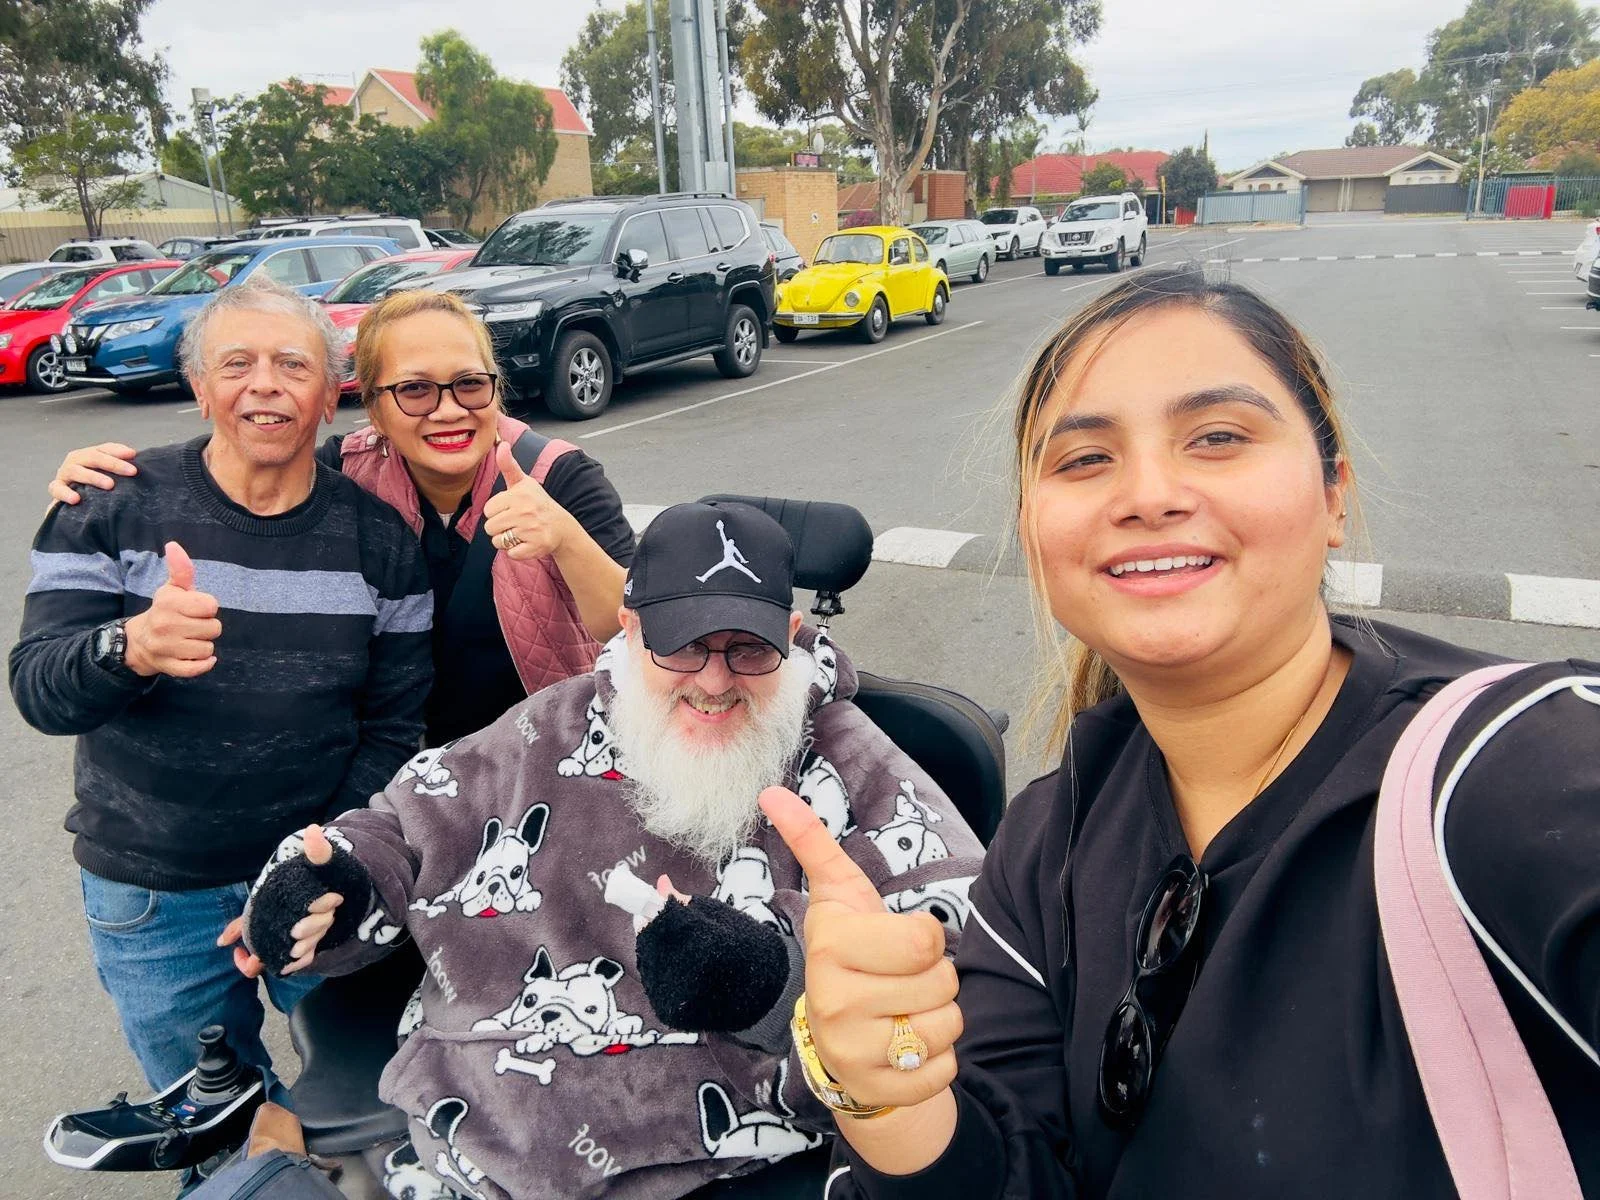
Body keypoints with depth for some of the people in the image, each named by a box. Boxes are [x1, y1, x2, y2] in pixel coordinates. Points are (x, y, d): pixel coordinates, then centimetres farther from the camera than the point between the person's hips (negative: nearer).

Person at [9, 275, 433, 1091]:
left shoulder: (378, 538, -6)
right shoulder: (111, 509, -8)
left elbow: (395, 724, -3)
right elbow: (37, 690, -16)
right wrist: (129, 651, -37)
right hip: (150, 898, 0)